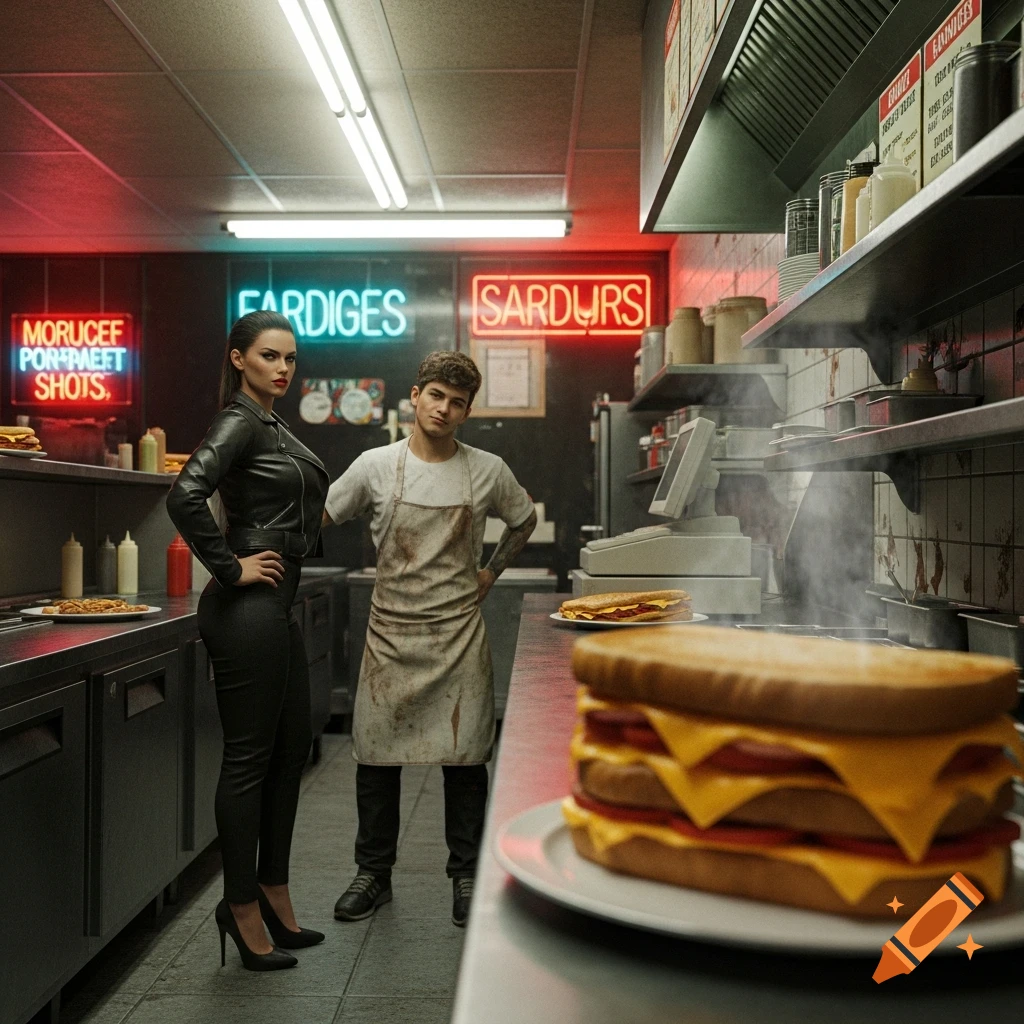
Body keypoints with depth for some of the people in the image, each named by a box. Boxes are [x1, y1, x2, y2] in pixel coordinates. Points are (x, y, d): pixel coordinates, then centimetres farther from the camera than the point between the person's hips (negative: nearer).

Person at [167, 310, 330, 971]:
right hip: (247, 610, -10)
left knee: (291, 749, 15)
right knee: (249, 758, -1)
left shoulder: (273, 426, 16)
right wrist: (231, 569, -19)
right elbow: (185, 496, -27)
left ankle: (273, 898, 27)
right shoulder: (240, 423, -12)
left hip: (278, 608, 10)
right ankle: (243, 909, 14)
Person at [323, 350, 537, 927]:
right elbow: (321, 517, 9)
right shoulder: (377, 466, -2)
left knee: (464, 758, 5)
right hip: (391, 631, 1)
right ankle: (374, 873, 24)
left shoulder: (488, 471, -1)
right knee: (376, 756, 7)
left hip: (459, 633, 0)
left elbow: (525, 520, 17)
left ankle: (467, 875, 22)